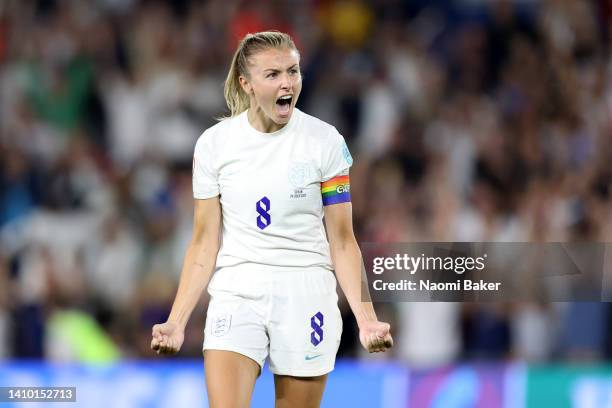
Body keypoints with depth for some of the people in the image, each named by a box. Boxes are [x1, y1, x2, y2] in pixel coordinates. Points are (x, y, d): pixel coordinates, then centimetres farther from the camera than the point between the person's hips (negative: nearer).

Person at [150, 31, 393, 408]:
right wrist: (177, 321, -4)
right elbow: (205, 243, 5)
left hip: (306, 294, 0)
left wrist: (366, 317, -11)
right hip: (235, 294, 0)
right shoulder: (214, 143, 1)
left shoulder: (325, 140, -1)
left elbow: (342, 242, 1)